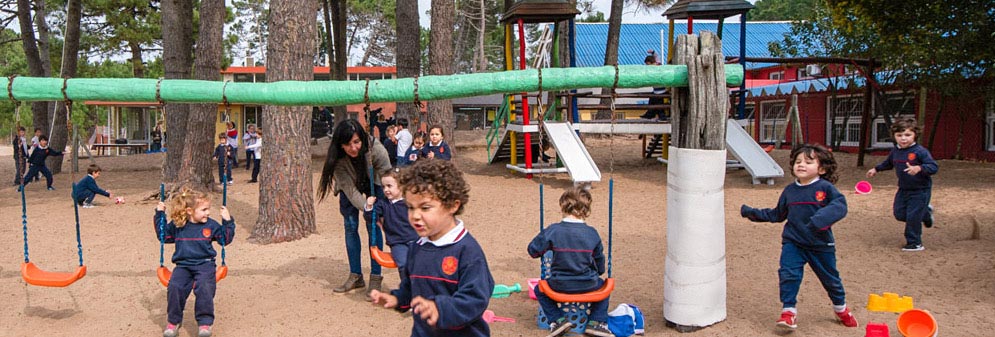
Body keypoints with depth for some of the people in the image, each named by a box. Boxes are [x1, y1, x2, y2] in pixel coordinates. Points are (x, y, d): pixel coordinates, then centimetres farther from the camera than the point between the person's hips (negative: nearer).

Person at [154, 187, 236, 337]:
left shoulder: (211, 225, 4)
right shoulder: (177, 225, 7)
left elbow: (226, 239, 10)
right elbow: (163, 235, 22)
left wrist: (228, 221, -2)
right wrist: (160, 215, 15)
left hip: (205, 264, -1)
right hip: (183, 265, 2)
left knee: (204, 288, -28)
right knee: (174, 287, -22)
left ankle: (205, 322, -16)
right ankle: (173, 321, -3)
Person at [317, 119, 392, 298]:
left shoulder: (377, 150, -37)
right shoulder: (339, 159, -31)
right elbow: (350, 189, -32)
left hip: (373, 184, -2)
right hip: (350, 186, 2)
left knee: (373, 226, -10)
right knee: (350, 226, 0)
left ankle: (376, 277, -3)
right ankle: (355, 276, 10)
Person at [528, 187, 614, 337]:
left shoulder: (553, 231, -13)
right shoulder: (592, 234, -5)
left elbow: (533, 250, -5)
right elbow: (600, 262, 7)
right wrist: (597, 273, 29)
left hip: (560, 285, -1)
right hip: (588, 285, 1)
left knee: (540, 290, 28)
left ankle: (557, 319, 9)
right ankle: (597, 321, 16)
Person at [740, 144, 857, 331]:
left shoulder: (825, 188, -10)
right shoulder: (789, 191, 4)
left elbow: (840, 205, -25)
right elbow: (777, 214, 15)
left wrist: (821, 219, -40)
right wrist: (753, 213, 9)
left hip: (821, 245, -2)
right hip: (793, 243, 2)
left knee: (830, 278, 14)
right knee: (788, 274, -15)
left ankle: (841, 308, 40)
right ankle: (788, 311, -5)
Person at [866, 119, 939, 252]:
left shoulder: (920, 151, -19)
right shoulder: (895, 151, 2)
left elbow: (934, 167, -25)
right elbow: (888, 163, 24)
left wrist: (919, 168, -40)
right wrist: (876, 169, 26)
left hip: (920, 190, -7)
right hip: (903, 189, 7)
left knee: (913, 217, -7)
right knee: (899, 214, 11)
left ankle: (915, 243, 11)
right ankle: (925, 212, 37)